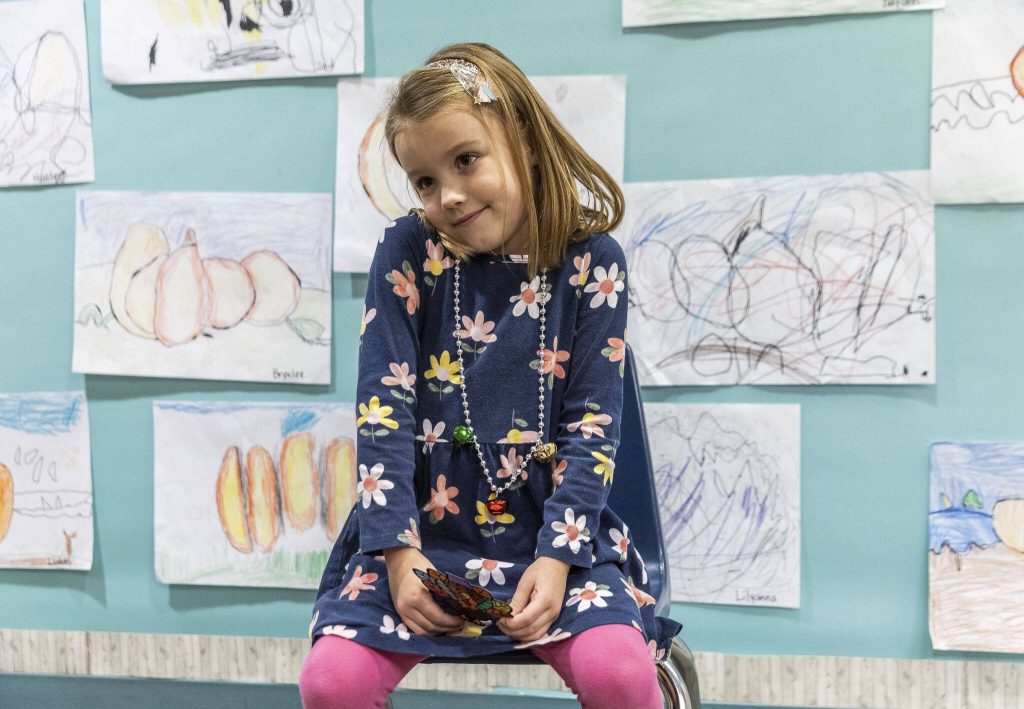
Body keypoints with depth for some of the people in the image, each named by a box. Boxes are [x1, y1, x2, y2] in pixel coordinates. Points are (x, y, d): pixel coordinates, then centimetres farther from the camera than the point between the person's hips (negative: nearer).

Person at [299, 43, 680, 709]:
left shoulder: (591, 261, -3)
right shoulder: (407, 254, -2)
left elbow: (591, 427, -4)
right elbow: (384, 411, -4)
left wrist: (556, 557, -15)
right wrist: (399, 552, -13)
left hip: (550, 533, -1)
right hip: (421, 533, 1)